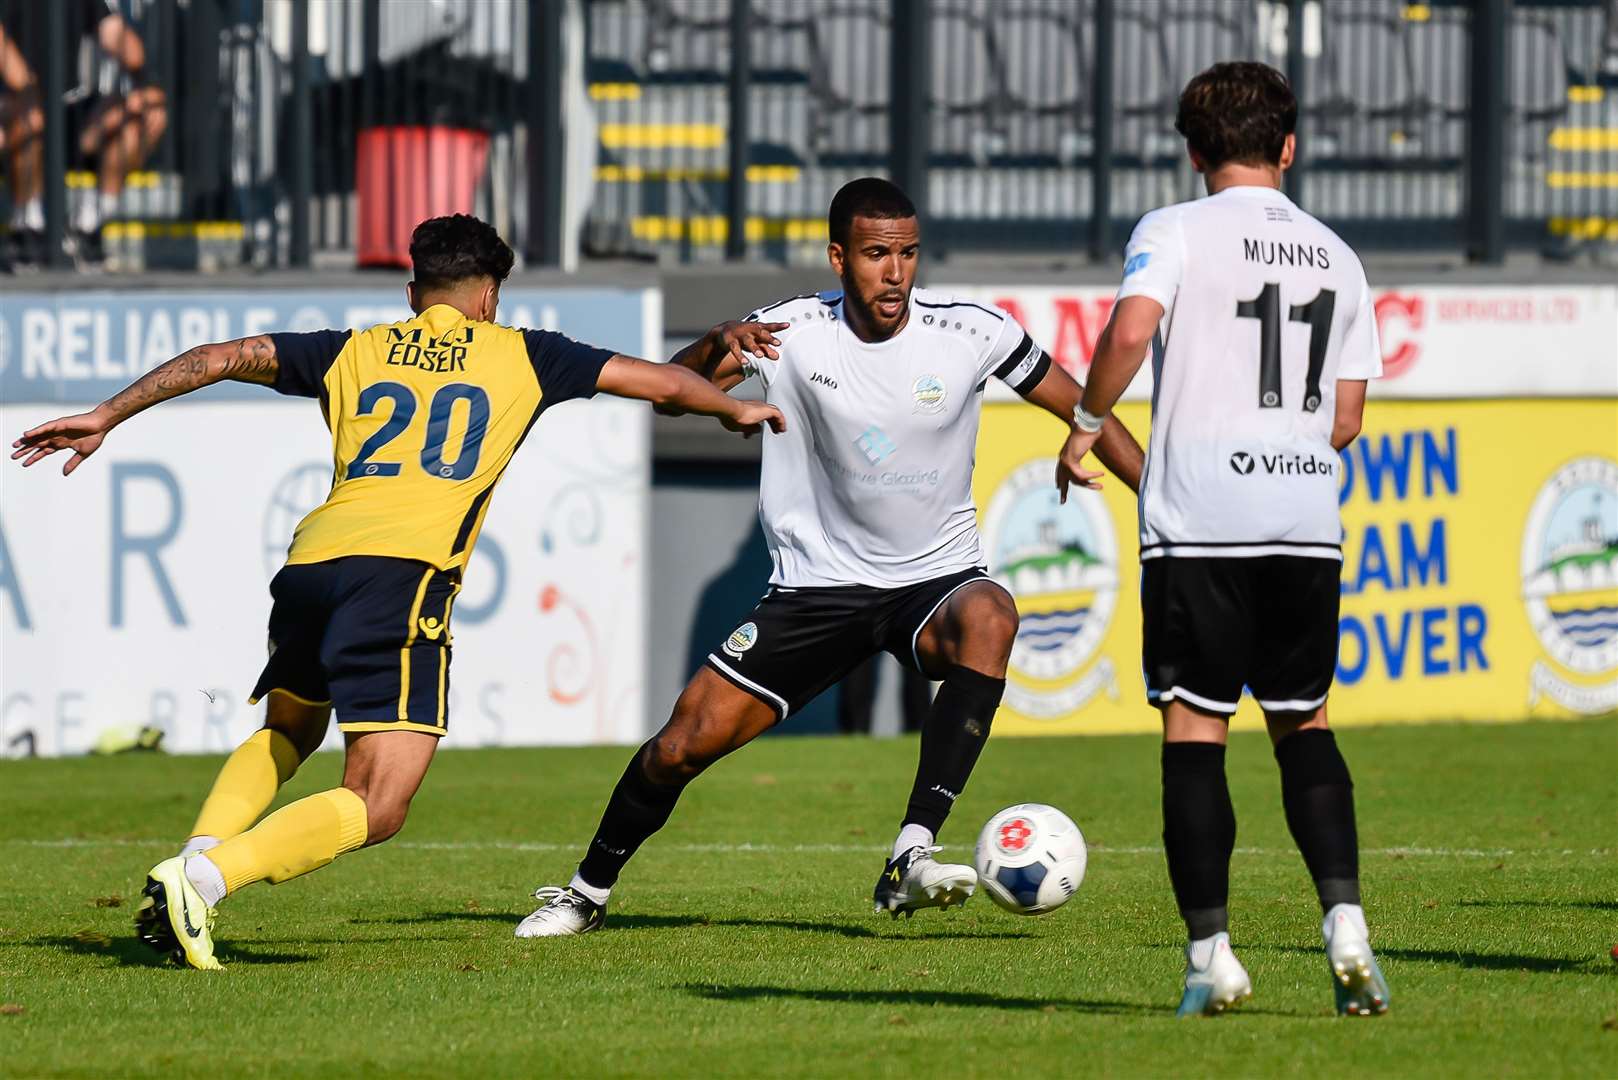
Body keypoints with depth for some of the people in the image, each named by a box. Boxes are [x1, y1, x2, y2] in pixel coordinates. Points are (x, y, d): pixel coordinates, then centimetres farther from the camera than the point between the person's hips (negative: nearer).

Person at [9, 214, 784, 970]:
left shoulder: (354, 352, 24)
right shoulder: (520, 355, 19)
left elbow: (223, 357, 17)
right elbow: (663, 382, 27)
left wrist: (105, 417, 21)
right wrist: (735, 411, 46)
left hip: (310, 561, 5)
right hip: (404, 569, -5)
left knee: (288, 732, 32)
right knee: (376, 807, -8)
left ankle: (193, 861, 7)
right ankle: (201, 880, -28)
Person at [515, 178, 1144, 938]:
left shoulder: (972, 333, -11)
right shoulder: (791, 332, -10)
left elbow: (1083, 407, -1)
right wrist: (720, 345, -28)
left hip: (937, 578, -1)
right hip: (819, 583, 1)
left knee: (989, 617, -37)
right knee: (684, 743, -5)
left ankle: (910, 861, -41)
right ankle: (589, 892, 24)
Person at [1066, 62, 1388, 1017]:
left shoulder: (1177, 232, 0)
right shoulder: (1336, 257, 14)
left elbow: (1130, 331, -18)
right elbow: (1346, 420, 13)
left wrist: (1090, 421, -1)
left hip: (1199, 519, -4)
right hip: (1309, 522, 4)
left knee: (1195, 730, 1)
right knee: (1303, 723, 15)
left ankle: (1212, 954, -6)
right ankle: (1346, 923, -1)